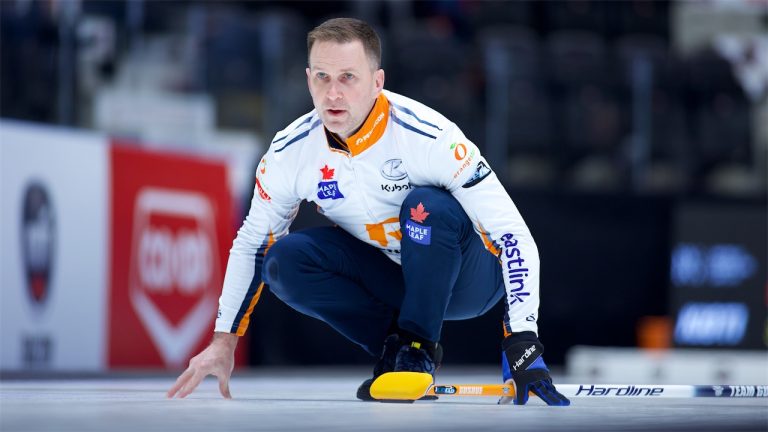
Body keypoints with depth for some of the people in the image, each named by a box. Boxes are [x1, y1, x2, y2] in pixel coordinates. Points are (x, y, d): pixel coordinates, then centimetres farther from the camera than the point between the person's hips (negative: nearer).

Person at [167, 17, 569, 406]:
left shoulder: (428, 135, -29)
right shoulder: (291, 150, -13)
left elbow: (512, 235, -28)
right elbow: (252, 241, 4)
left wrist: (522, 344, -35)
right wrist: (223, 342, -1)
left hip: (465, 277, -4)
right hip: (388, 276, 4)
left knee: (427, 206, -34)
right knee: (284, 261, -19)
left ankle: (416, 348, -15)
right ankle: (394, 345, -4)